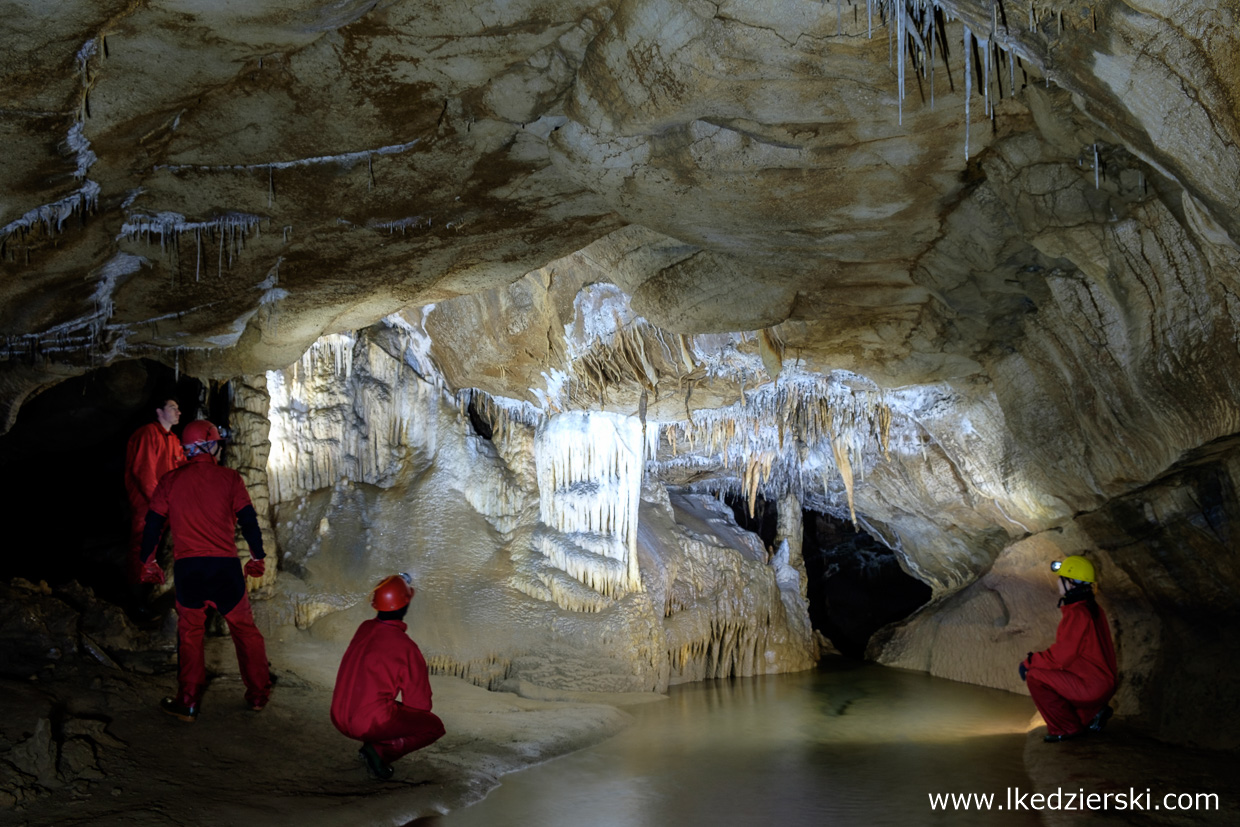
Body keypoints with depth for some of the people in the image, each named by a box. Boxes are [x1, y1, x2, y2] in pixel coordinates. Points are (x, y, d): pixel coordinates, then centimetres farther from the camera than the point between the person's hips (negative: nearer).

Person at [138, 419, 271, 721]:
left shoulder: (170, 481, 6)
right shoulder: (229, 478, 1)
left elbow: (153, 524, 9)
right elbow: (248, 520, 0)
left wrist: (149, 563, 22)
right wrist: (258, 558, 12)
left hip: (186, 568, 1)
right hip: (225, 565, -1)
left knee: (189, 632, 15)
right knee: (244, 628, 13)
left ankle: (188, 701, 13)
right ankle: (258, 694, 20)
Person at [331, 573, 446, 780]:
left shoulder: (364, 629, 3)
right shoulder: (407, 648, -14)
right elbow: (420, 703, -6)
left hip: (339, 718, 7)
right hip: (372, 722, -7)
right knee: (435, 726, 11)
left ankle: (372, 746, 10)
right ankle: (381, 750, -7)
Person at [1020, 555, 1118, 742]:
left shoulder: (1077, 614, -21)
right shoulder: (1092, 609, 11)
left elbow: (1060, 656, -21)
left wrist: (1030, 662, -6)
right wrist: (1037, 660, 13)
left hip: (1091, 687, -10)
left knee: (1034, 676, -12)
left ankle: (1066, 728, -3)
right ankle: (1091, 713, 15)